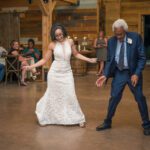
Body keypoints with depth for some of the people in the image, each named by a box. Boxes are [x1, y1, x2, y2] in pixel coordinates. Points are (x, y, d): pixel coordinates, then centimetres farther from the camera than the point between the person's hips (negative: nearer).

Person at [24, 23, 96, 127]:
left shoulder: (70, 42, -4)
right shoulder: (52, 45, -8)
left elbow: (76, 54, 11)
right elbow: (45, 60, 0)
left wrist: (89, 60, 6)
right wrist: (31, 66, -7)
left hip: (67, 73, 1)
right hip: (55, 73, -1)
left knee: (70, 96, 1)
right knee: (53, 95, 8)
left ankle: (79, 119, 15)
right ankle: (46, 118, 26)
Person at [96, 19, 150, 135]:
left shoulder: (136, 37, -12)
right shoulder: (111, 41, -3)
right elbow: (109, 60, 3)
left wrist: (137, 74, -19)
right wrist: (105, 75, -10)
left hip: (133, 73, -2)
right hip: (118, 73, 2)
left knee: (140, 99, 6)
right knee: (114, 98, 7)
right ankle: (107, 122, 23)